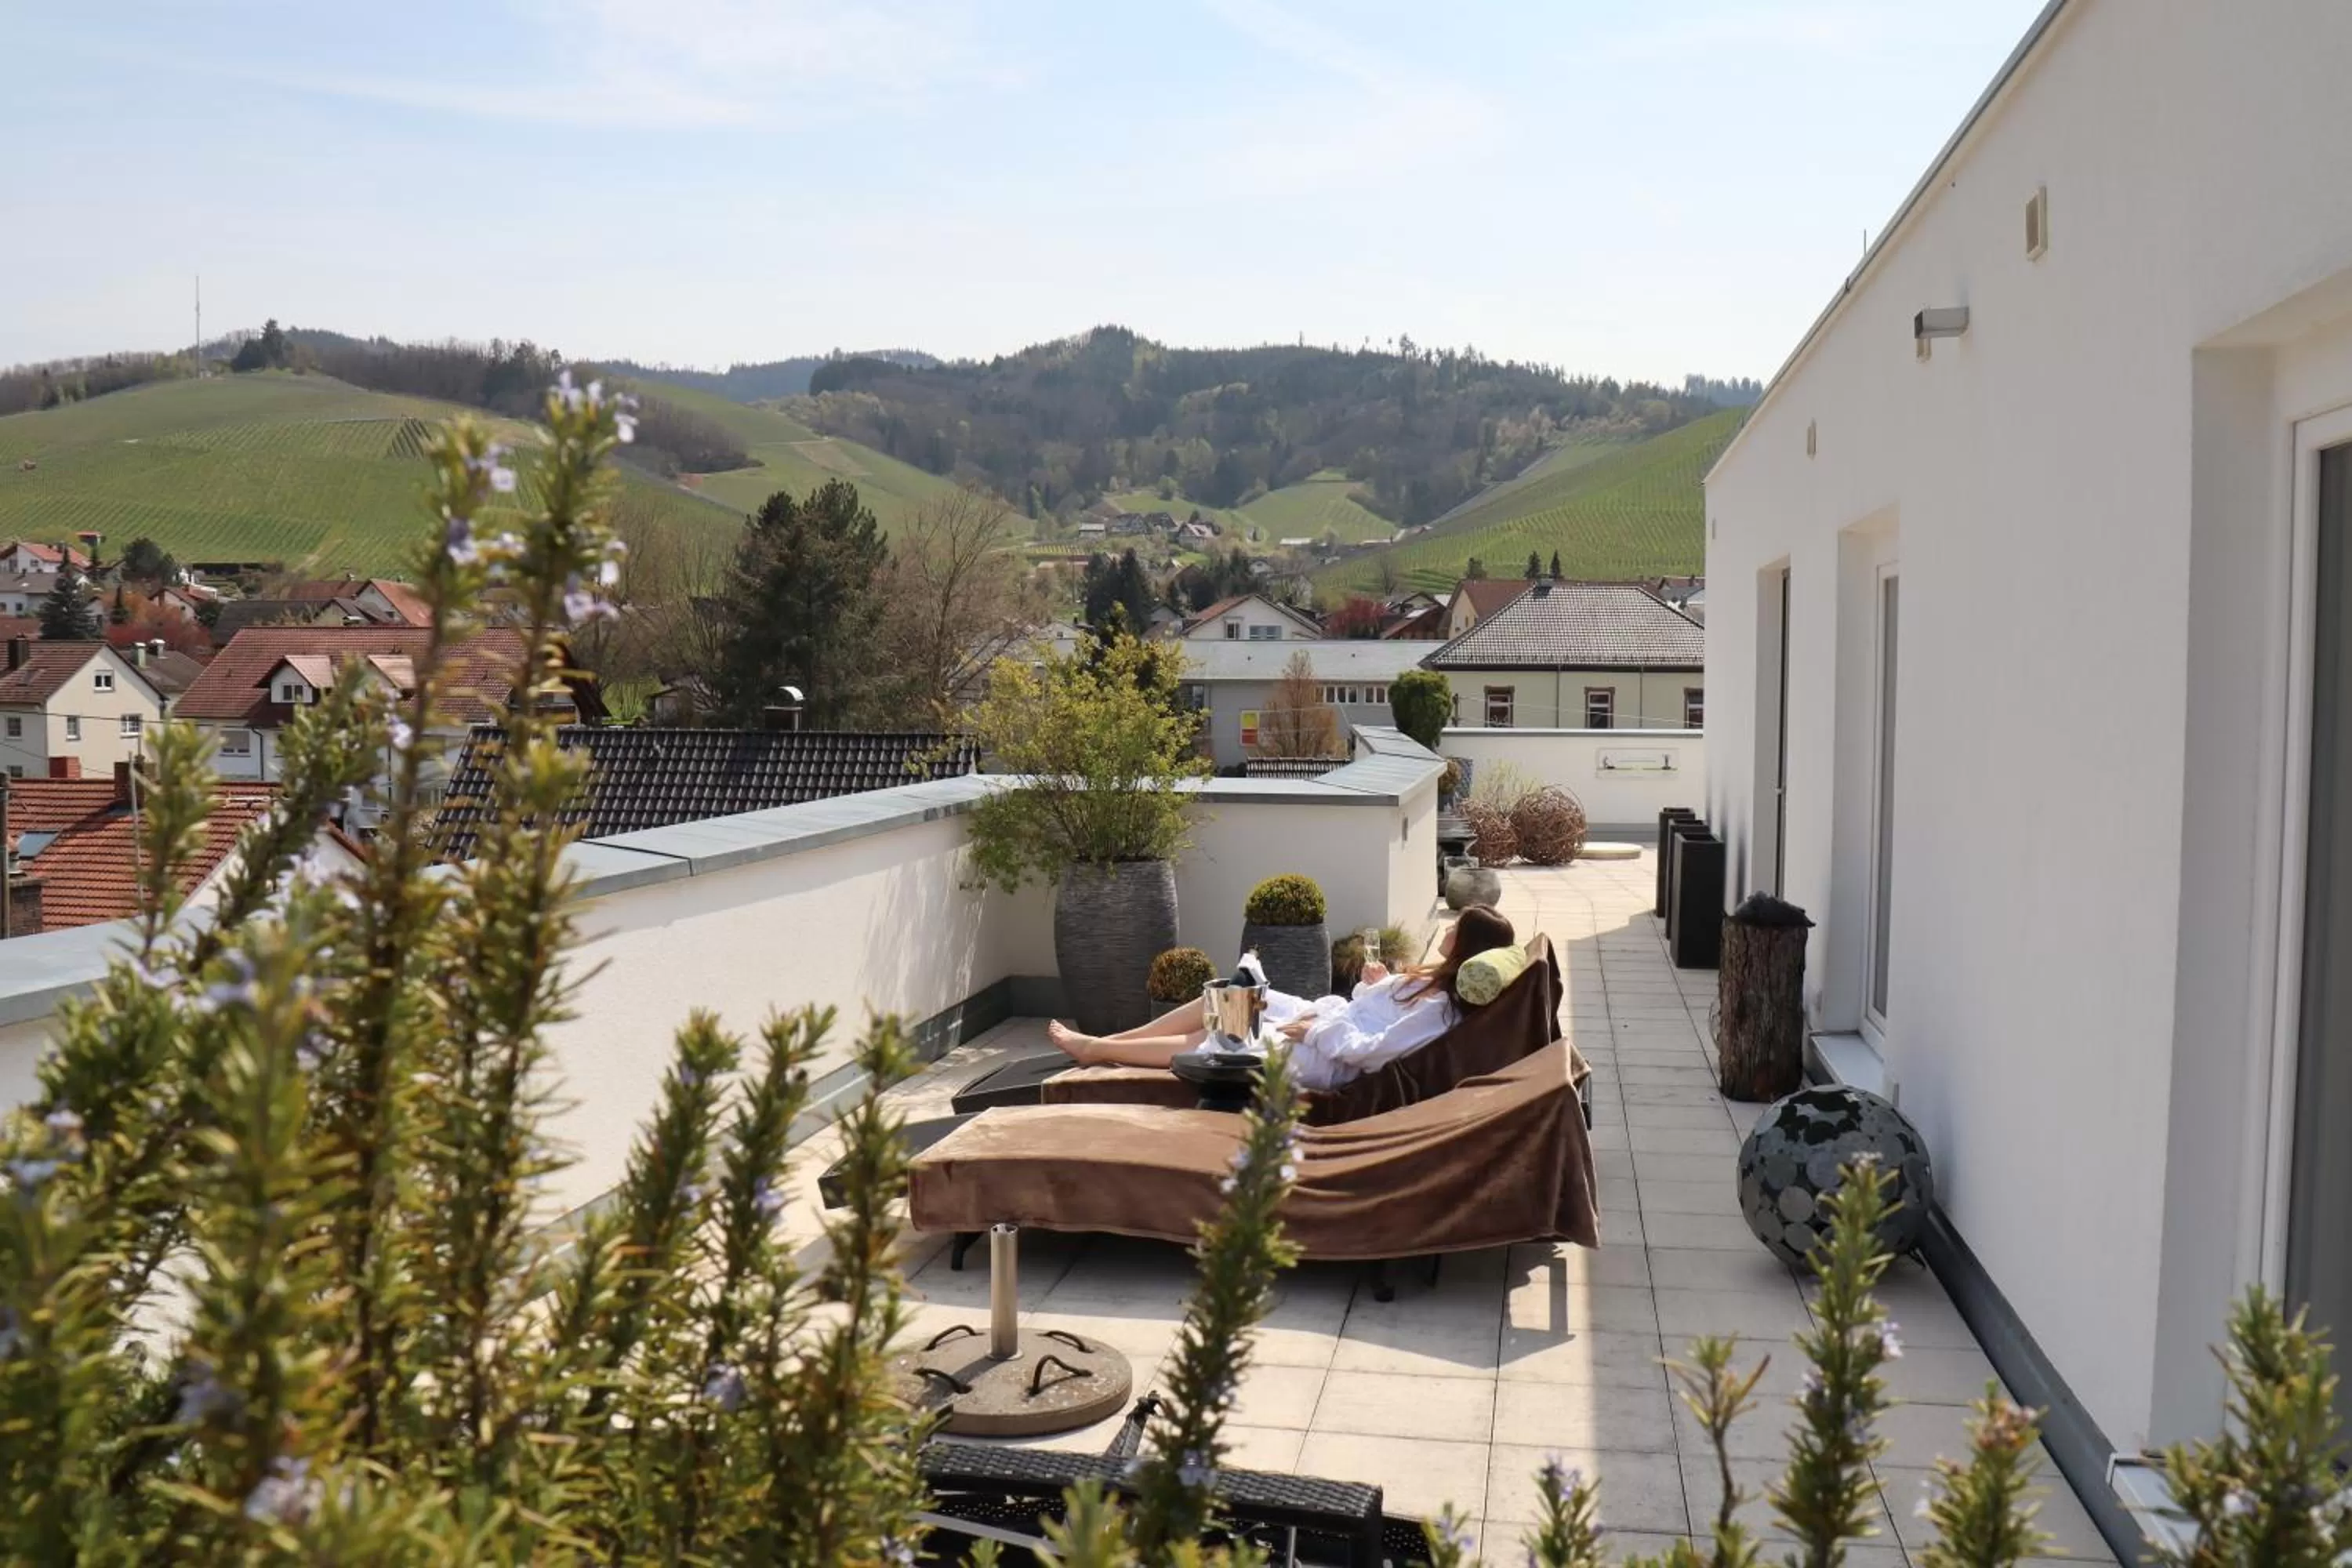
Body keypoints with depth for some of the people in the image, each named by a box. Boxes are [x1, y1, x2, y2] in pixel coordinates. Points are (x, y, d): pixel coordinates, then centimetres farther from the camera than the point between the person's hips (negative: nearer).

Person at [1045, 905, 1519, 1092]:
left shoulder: (1441, 1010, -24)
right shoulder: (1437, 982, 6)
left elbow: (1366, 1051, -28)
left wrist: (1315, 1028, -18)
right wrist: (1376, 984, -1)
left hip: (1325, 1060, -10)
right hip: (1327, 1022, 10)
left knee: (1207, 1041, -6)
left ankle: (1097, 1049, 10)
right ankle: (1103, 1042, 14)